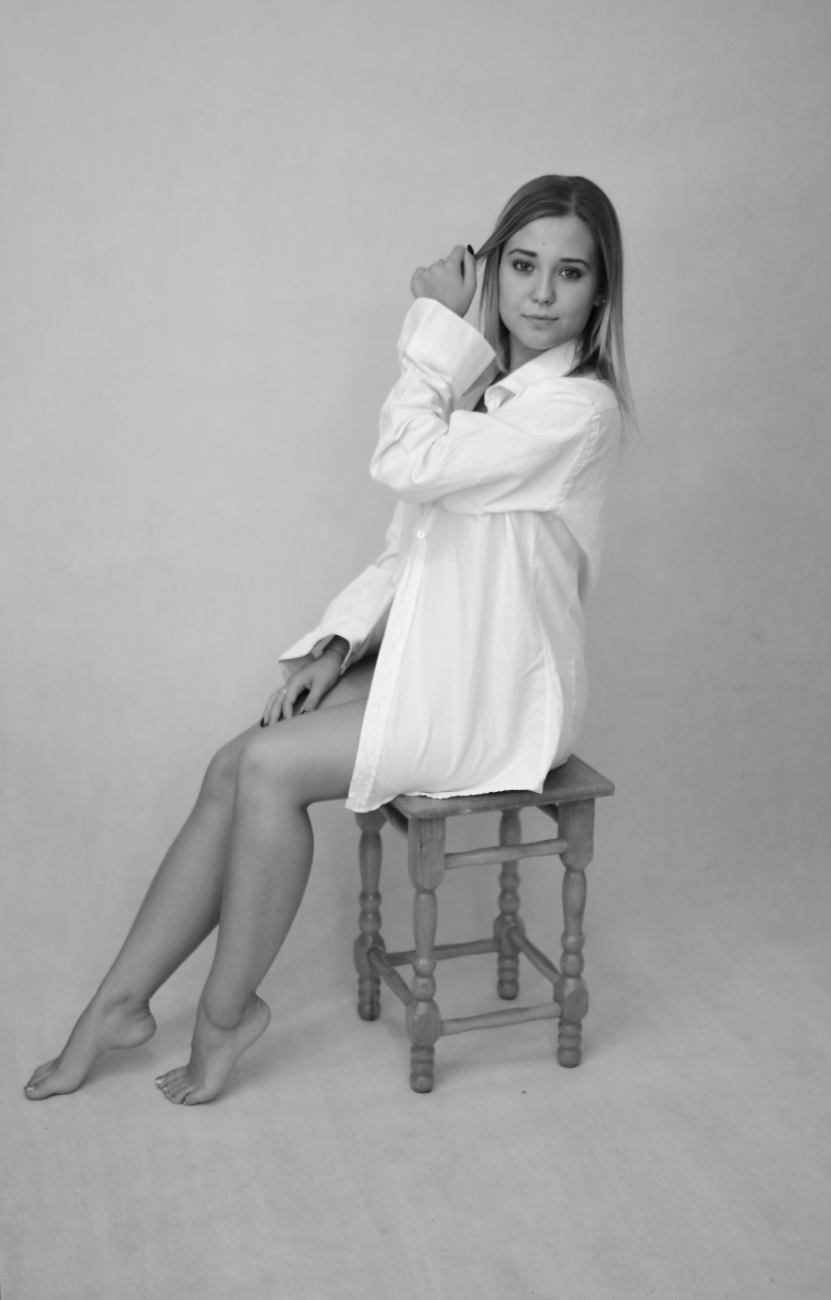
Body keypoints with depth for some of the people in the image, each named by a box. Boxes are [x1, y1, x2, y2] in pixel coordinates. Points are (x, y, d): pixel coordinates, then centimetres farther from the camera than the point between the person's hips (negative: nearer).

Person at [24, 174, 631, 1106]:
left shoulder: (578, 407, -18)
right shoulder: (481, 384, 10)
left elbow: (404, 464, -24)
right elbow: (408, 546, 11)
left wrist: (439, 326, -13)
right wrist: (339, 644, -2)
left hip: (498, 693, -8)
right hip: (427, 655, 8)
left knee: (271, 767, -18)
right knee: (232, 767, -6)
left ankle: (228, 1011, 1)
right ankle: (119, 1004, 3)